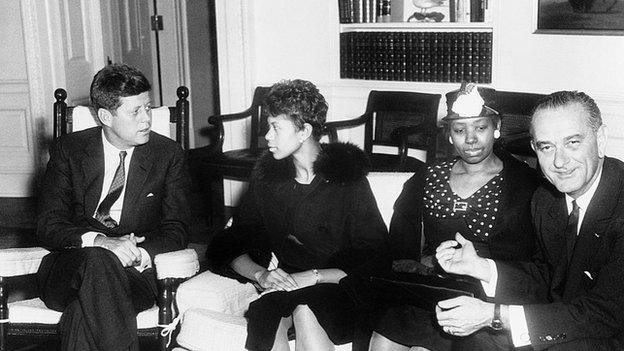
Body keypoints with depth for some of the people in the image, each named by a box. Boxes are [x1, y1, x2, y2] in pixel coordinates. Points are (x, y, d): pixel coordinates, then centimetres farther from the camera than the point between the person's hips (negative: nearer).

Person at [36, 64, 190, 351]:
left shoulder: (168, 154, 7)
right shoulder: (68, 150, 6)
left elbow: (175, 230, 3)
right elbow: (48, 225, -2)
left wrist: (138, 254, -20)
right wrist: (100, 241, -23)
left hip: (134, 273, -1)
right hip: (68, 269, 1)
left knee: (83, 310, -34)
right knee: (95, 259, -36)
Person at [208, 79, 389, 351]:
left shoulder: (347, 179, -4)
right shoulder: (266, 175, 8)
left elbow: (375, 262, -8)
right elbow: (231, 246, 7)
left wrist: (314, 276, -20)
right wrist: (260, 274, -14)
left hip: (337, 291, -3)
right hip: (286, 286, 3)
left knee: (304, 310, -36)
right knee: (268, 314, -32)